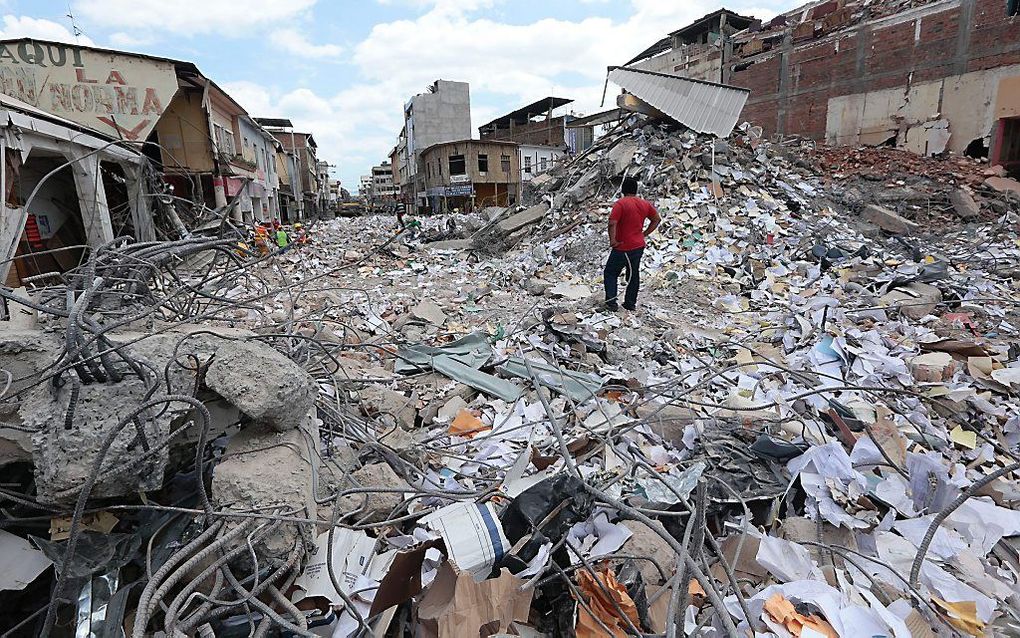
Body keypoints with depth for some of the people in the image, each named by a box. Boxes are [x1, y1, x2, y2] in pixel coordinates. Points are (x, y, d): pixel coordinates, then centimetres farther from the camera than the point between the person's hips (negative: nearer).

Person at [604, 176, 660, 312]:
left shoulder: (621, 204, -16)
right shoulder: (645, 204, 5)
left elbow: (612, 223, -27)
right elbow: (657, 219, 15)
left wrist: (612, 240, -17)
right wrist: (644, 234, 13)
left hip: (623, 248, -6)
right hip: (639, 246, 6)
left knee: (610, 273, 8)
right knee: (634, 274, 17)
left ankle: (611, 303, 2)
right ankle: (630, 303, 22)